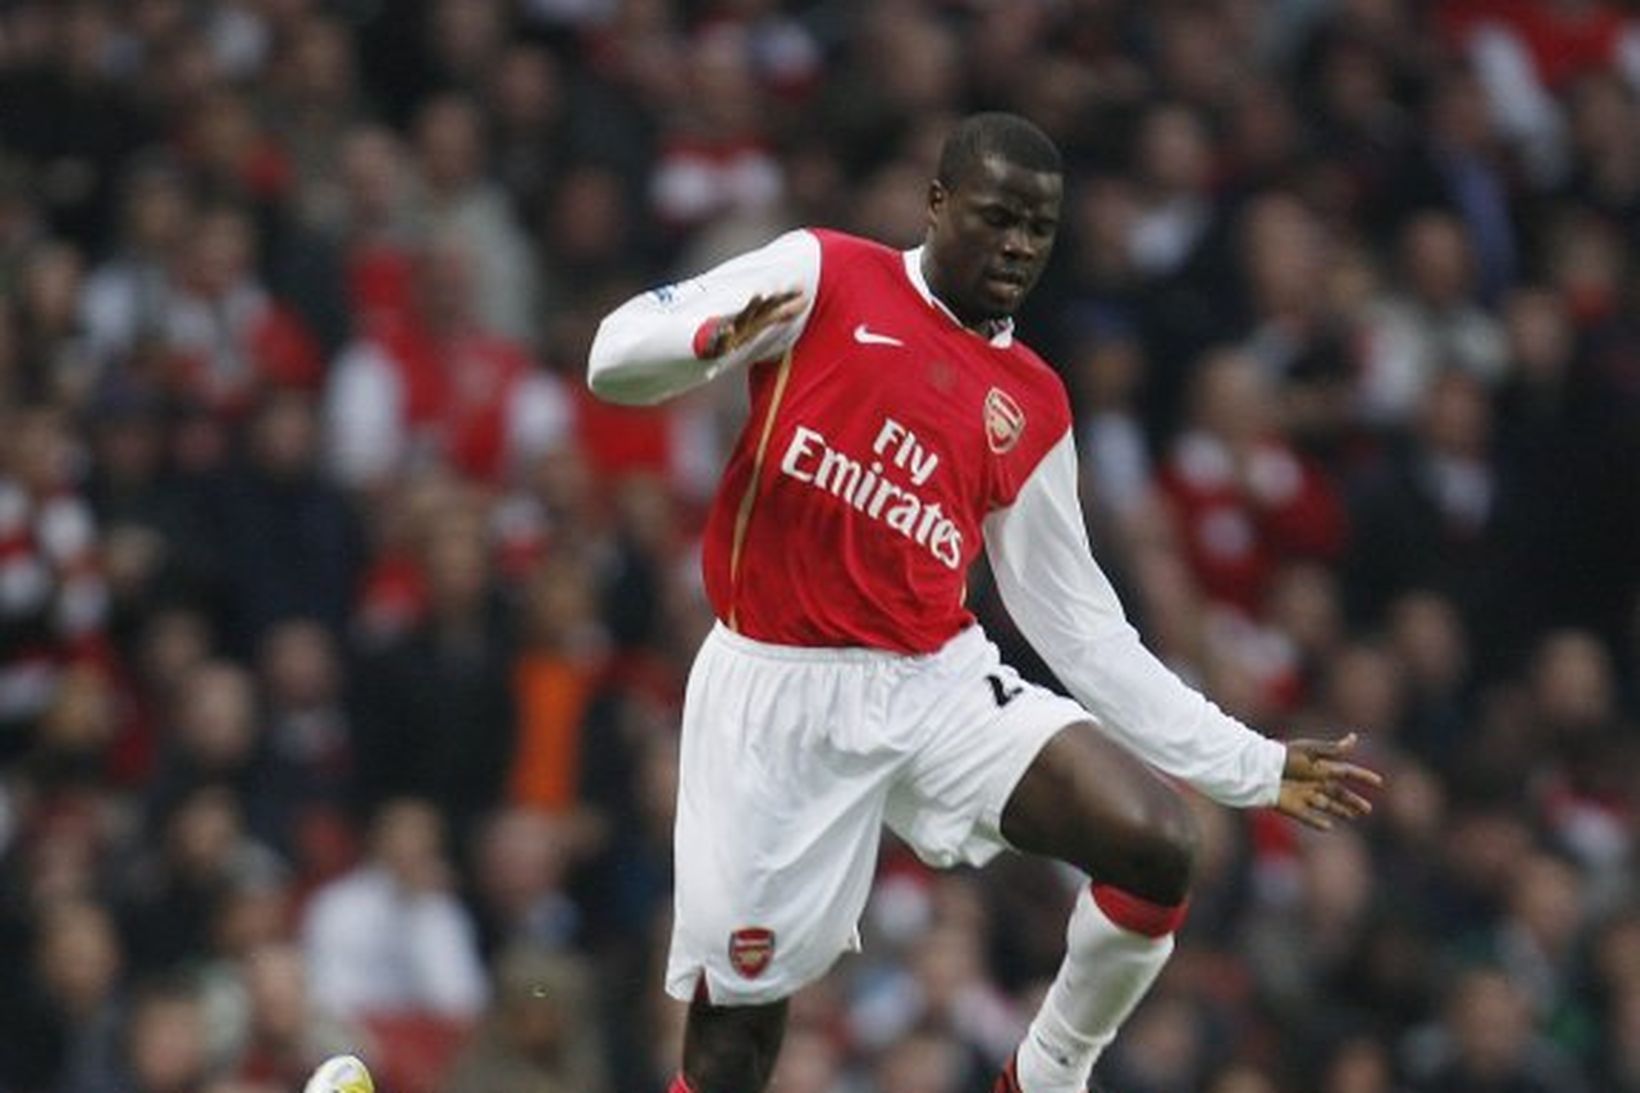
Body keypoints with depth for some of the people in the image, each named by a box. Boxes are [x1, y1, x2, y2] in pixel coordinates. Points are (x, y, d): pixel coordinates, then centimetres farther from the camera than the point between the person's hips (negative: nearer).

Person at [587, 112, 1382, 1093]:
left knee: (1158, 845, -18)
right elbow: (618, 358, -4)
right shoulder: (823, 276, 2)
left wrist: (1252, 766, 11)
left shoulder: (1033, 411, 12)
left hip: (941, 680, 3)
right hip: (778, 687, -3)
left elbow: (1081, 627, 15)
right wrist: (716, 341, -28)